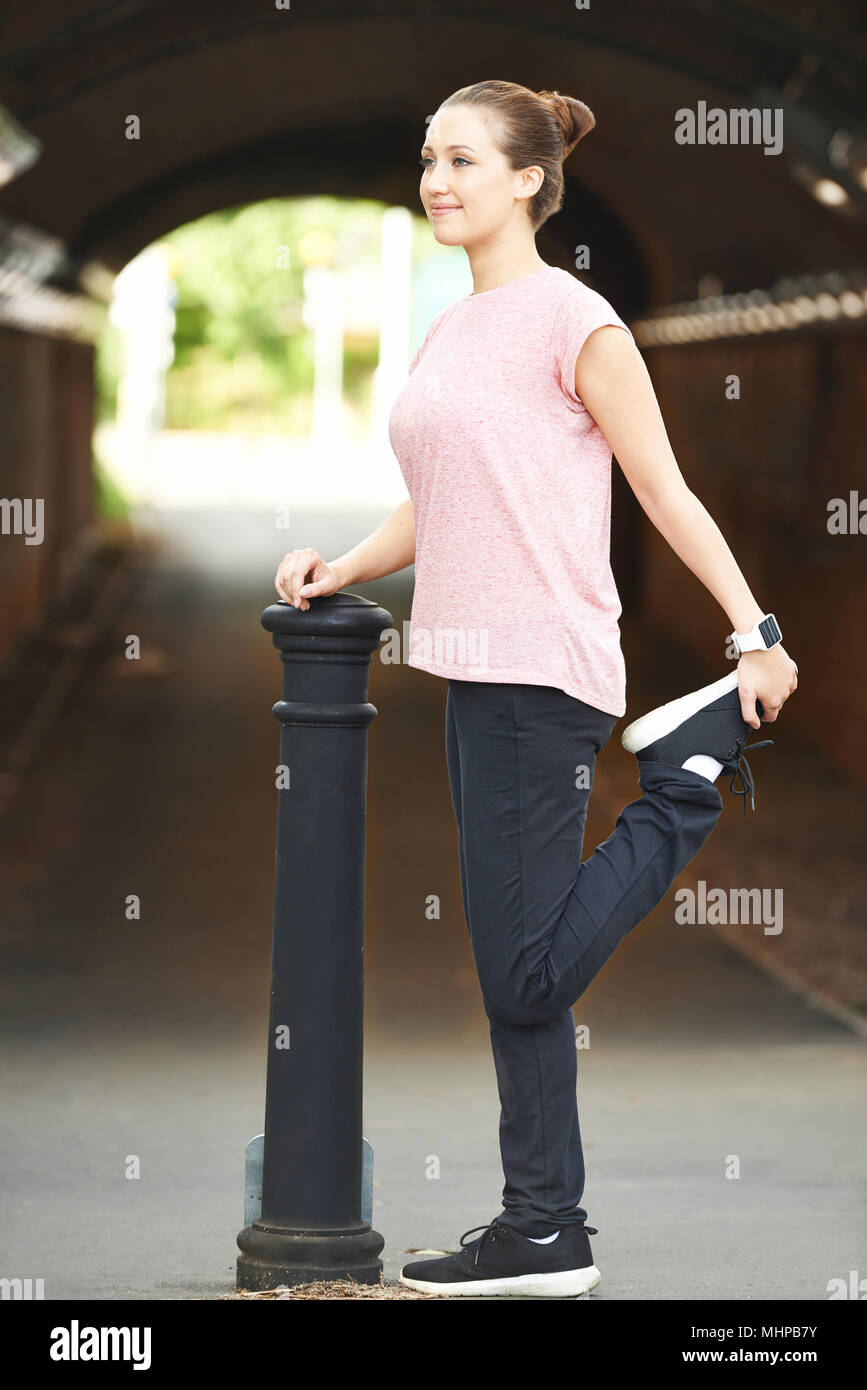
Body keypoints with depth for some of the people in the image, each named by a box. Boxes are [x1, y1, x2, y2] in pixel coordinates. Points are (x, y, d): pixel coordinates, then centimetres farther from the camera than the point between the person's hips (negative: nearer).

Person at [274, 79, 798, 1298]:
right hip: (477, 671, 8)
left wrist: (756, 636, -9)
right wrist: (344, 568, 6)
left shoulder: (570, 320, -8)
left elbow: (665, 491, -7)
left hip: (542, 673, -8)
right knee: (516, 977, 9)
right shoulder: (449, 335, 16)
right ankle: (543, 1233, 13)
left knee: (528, 976, -9)